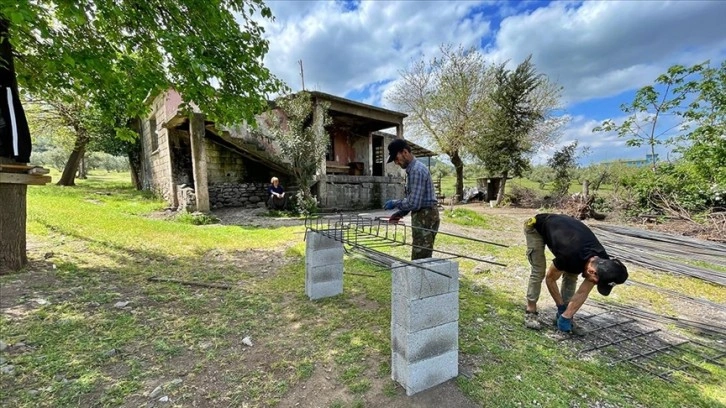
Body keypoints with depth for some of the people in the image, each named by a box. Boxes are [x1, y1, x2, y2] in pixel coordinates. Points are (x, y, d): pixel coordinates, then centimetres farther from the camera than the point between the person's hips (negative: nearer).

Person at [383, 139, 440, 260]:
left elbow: (414, 203, -24)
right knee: (423, 257, 14)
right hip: (422, 216, 10)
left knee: (420, 258, -6)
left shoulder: (417, 170, -18)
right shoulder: (412, 169, 15)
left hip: (425, 217, -10)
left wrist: (395, 203, -8)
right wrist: (400, 213, 10)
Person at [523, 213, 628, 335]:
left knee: (571, 275, -3)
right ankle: (530, 313, -1)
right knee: (538, 272, -15)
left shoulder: (601, 262, -21)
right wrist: (562, 307, -8)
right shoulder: (569, 256, -40)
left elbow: (583, 292, -10)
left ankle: (562, 316, 8)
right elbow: (550, 279, -21)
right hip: (536, 227, -6)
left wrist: (566, 316, -13)